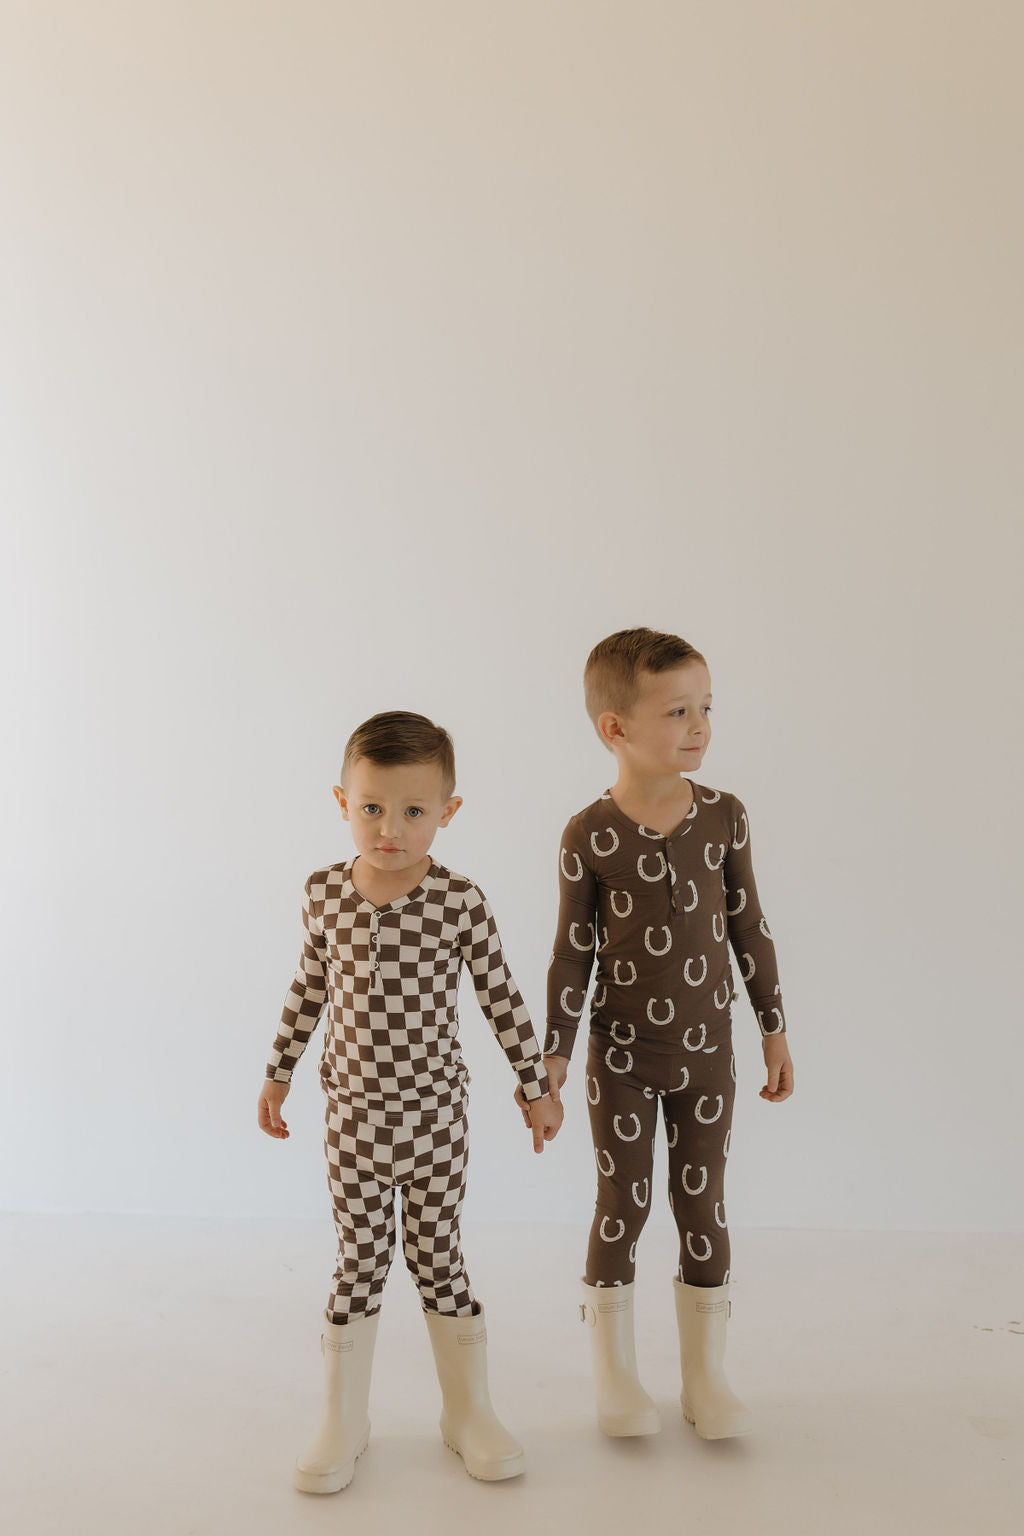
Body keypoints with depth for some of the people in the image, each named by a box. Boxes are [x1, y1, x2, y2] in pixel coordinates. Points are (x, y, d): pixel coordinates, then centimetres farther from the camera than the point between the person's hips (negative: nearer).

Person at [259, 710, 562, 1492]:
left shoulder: (460, 900, -11)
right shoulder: (325, 892, -3)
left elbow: (502, 997, -2)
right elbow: (309, 989, 9)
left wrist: (537, 1085, 3)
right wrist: (278, 1073, 15)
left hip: (435, 1112, -1)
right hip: (353, 1112, 2)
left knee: (437, 1254, 9)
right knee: (359, 1260, 9)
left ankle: (469, 1413, 27)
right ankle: (343, 1424, 24)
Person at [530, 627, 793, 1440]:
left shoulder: (725, 815, -5)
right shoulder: (589, 836, -12)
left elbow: (749, 929, 3)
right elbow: (574, 951, -5)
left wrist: (775, 1030, 6)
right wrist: (553, 1053, -4)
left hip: (707, 1047, 2)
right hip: (622, 1053, -2)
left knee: (703, 1205, 10)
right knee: (623, 1205, 7)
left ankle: (706, 1376, 24)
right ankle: (617, 1377, 24)